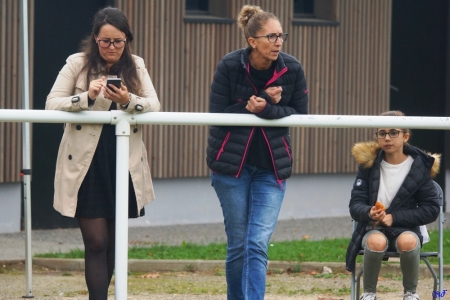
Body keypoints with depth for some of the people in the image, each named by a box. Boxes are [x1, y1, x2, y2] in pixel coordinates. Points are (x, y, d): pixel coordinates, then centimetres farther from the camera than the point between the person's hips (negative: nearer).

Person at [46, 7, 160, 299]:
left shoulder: (136, 66, 6)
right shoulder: (77, 64, -2)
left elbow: (154, 106, -5)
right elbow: (52, 104, -8)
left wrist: (128, 101, -25)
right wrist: (87, 97, -24)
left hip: (124, 165, 3)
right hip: (87, 165, -3)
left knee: (113, 242, 12)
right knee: (96, 242, -9)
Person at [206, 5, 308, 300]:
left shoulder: (292, 69, -7)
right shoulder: (230, 66, -12)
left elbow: (300, 114, -2)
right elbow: (218, 115, -13)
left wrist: (267, 110, -20)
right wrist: (264, 101, -20)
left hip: (272, 166, 1)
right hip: (231, 163, -1)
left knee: (258, 244, -10)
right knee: (238, 244, 7)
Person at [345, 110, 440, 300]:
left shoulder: (419, 167, -3)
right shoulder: (369, 164, 0)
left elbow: (431, 210, -3)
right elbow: (355, 205, -1)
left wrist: (394, 217, -13)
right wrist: (369, 213, -25)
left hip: (405, 229, 0)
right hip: (373, 229, 0)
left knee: (407, 241, -36)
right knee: (376, 241, -36)